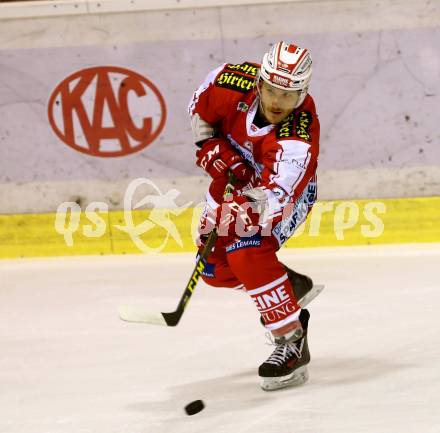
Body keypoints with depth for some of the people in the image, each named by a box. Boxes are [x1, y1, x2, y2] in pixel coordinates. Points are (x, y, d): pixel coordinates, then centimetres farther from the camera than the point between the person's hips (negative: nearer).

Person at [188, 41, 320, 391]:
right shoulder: (234, 83, -28)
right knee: (215, 266, 3)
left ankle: (292, 344, -20)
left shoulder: (299, 135, -40)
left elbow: (272, 200, -49)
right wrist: (210, 146, -15)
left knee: (248, 251, -28)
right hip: (236, 175, 6)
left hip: (287, 187, -6)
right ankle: (293, 285, 29)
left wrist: (245, 213, -66)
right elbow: (200, 107, -4)